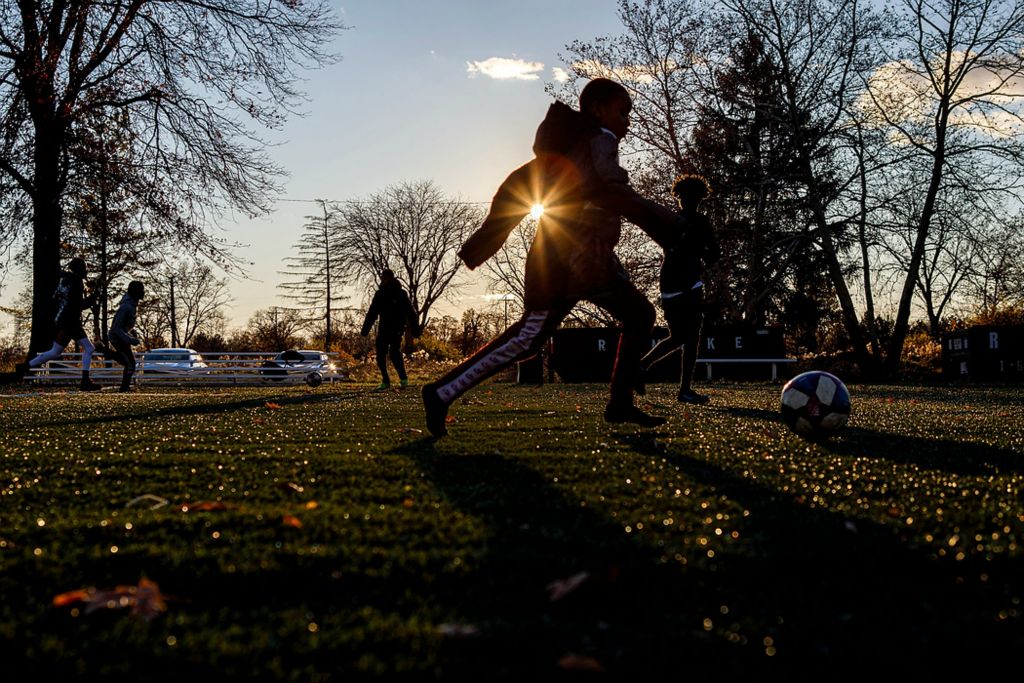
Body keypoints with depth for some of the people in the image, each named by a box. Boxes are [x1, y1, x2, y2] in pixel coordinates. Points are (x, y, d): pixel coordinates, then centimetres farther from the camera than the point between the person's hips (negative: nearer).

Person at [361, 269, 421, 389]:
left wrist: (415, 330, -12)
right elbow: (372, 313, 13)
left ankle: (403, 379, -6)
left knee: (394, 353, -18)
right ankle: (385, 381, 10)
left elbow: (411, 313, -6)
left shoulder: (400, 294, -4)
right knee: (380, 356, -1)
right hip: (383, 329, 5)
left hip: (397, 329, -5)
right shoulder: (379, 294, 9)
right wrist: (365, 329, 7)